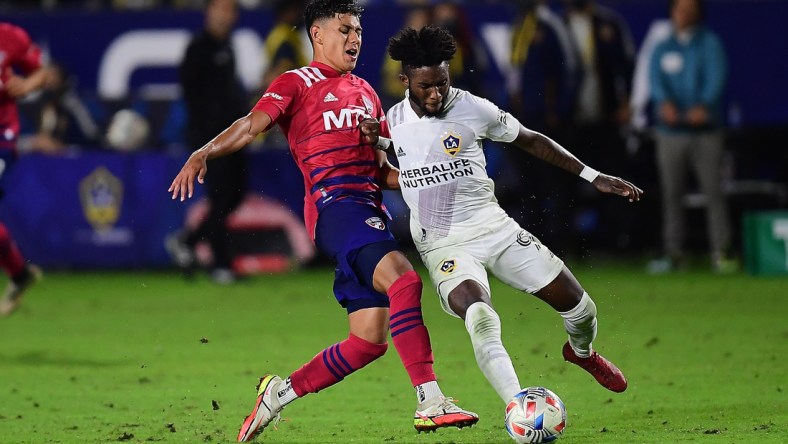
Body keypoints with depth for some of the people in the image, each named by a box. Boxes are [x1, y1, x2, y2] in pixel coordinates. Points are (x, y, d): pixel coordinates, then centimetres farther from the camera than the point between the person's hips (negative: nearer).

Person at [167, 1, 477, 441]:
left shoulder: (366, 93, 27)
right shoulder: (297, 83, 7)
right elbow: (252, 125, -7)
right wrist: (205, 153, -25)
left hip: (369, 210, 8)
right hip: (334, 203, -8)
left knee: (370, 338, 1)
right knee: (403, 278, -30)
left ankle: (280, 393, 15)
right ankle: (430, 401, -38)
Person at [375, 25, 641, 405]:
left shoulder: (472, 109, -7)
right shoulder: (393, 120, -1)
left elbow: (531, 141, 6)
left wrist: (593, 177, 5)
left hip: (492, 227, 1)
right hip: (441, 244, -1)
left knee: (578, 306, 0)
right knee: (480, 318, -32)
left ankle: (582, 352, 36)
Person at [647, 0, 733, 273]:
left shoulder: (710, 43, 6)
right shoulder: (661, 49, 13)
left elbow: (716, 77, -8)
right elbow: (655, 80, -3)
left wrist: (703, 105, -28)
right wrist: (665, 103, -26)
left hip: (705, 129, -2)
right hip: (670, 130, 2)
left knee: (713, 191, -7)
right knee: (671, 193, 2)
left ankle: (720, 253, -7)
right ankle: (673, 253, 6)